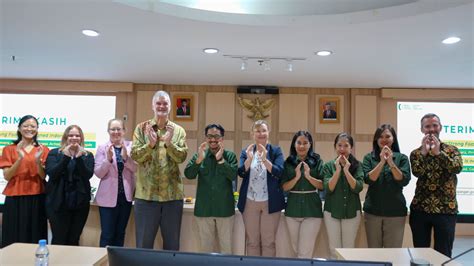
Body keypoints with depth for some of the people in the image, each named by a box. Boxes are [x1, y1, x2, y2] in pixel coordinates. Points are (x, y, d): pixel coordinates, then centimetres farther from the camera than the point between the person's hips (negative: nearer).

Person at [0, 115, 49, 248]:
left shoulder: (43, 150, 4)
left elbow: (43, 176, -2)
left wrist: (38, 161, -20)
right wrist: (20, 159, -18)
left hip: (37, 198, 0)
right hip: (15, 198, 0)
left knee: (35, 237, 3)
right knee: (14, 237, 2)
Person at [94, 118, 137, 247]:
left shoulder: (131, 146, 2)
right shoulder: (102, 148, -1)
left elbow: (137, 168, -6)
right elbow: (98, 173, -6)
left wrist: (126, 158, -22)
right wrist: (108, 159, -22)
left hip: (125, 196, 2)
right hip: (108, 197, -2)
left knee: (120, 233, 14)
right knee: (107, 234, -1)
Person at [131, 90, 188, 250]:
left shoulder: (178, 130, 4)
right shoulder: (142, 128, 3)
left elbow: (182, 157, -6)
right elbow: (135, 155, -6)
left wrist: (169, 143, -22)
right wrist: (150, 144, -22)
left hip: (172, 194, 1)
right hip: (146, 193, -1)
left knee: (172, 243, 13)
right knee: (144, 243, 9)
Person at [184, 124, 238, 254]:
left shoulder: (230, 155, -1)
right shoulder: (199, 155, 3)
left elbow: (233, 175, -14)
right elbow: (188, 174, -8)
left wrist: (220, 159, -23)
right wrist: (199, 160, -23)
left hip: (224, 209, -1)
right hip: (203, 209, 1)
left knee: (226, 246, 11)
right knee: (205, 246, 14)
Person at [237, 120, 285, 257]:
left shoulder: (276, 151, 1)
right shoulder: (246, 151, 7)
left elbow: (279, 172, -12)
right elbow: (241, 173, -6)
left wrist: (264, 159, -26)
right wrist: (249, 159, -22)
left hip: (270, 202, -1)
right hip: (250, 202, 2)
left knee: (268, 241, 4)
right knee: (251, 241, 9)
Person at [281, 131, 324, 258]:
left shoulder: (317, 161, -2)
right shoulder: (288, 163, 2)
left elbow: (322, 185, -5)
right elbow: (284, 187, -2)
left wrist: (308, 176, -19)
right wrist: (297, 177, -17)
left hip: (312, 209, -2)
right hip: (293, 209, 3)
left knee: (305, 251, -3)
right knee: (296, 249, 17)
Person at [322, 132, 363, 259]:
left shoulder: (357, 165, 0)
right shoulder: (328, 165, -2)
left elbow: (358, 188, -11)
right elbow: (328, 189, -11)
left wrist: (346, 171, -20)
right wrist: (338, 170, -19)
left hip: (352, 211, 0)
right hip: (332, 211, 0)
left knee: (349, 249, 10)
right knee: (334, 249, 6)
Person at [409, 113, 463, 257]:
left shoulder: (451, 150, 5)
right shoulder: (416, 153, 5)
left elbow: (457, 168, -15)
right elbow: (417, 172, -13)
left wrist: (438, 152, -22)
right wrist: (424, 151, -19)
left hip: (446, 209, 0)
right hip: (420, 209, 1)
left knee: (443, 253, 8)